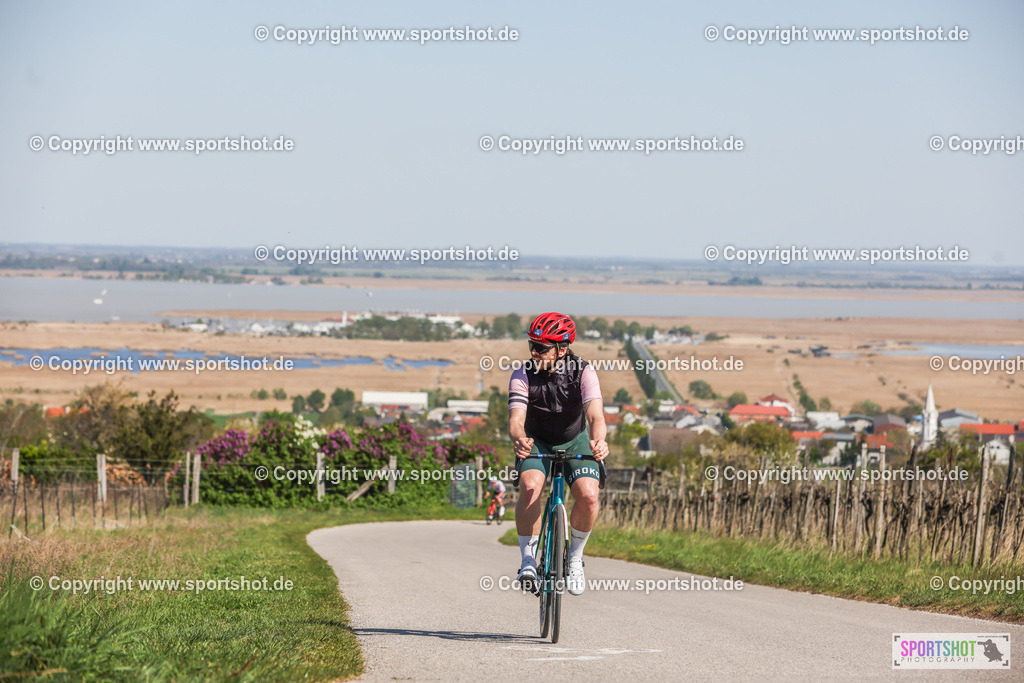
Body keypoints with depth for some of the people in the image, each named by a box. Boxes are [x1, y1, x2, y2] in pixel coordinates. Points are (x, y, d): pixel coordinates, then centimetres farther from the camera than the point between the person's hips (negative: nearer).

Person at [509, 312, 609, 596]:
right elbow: (516, 419, -32)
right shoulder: (523, 375, -21)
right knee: (530, 487, -30)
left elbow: (595, 415, -36)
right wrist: (519, 439, -57)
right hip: (536, 442, 0)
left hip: (574, 440, 0)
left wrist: (598, 441, -58)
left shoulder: (583, 372, -23)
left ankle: (574, 558, 0)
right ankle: (528, 560, -17)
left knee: (588, 495, -25)